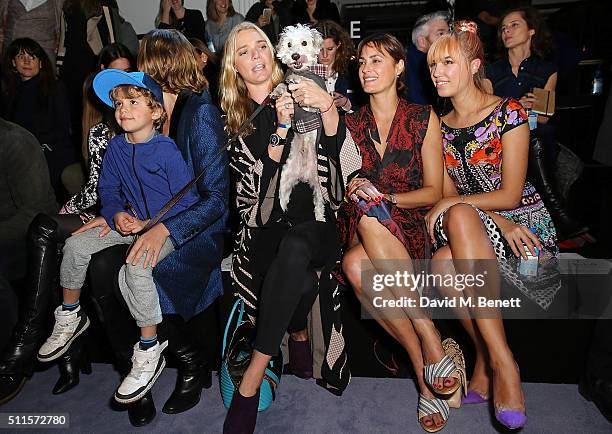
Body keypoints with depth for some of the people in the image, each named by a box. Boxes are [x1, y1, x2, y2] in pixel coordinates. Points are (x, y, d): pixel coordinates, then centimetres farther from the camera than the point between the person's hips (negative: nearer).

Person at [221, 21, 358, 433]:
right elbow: (255, 190, -3)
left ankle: (252, 380, -25)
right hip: (265, 227, 1)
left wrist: (328, 108, -22)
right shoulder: (235, 121, 11)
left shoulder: (300, 97, 9)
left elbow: (346, 164, -5)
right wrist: (279, 130, -14)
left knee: (294, 248, -34)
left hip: (313, 220, 0)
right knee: (302, 280, -31)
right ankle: (298, 333, 0)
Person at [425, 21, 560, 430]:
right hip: (476, 228, 4)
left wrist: (447, 205, -16)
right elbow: (448, 194, 3)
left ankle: (497, 360, -30)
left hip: (527, 225, -4)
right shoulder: (440, 127, 10)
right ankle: (492, 363, -9)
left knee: (458, 215, -35)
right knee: (442, 264, -31)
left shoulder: (509, 112, -4)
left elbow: (510, 194, -10)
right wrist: (496, 221, -14)